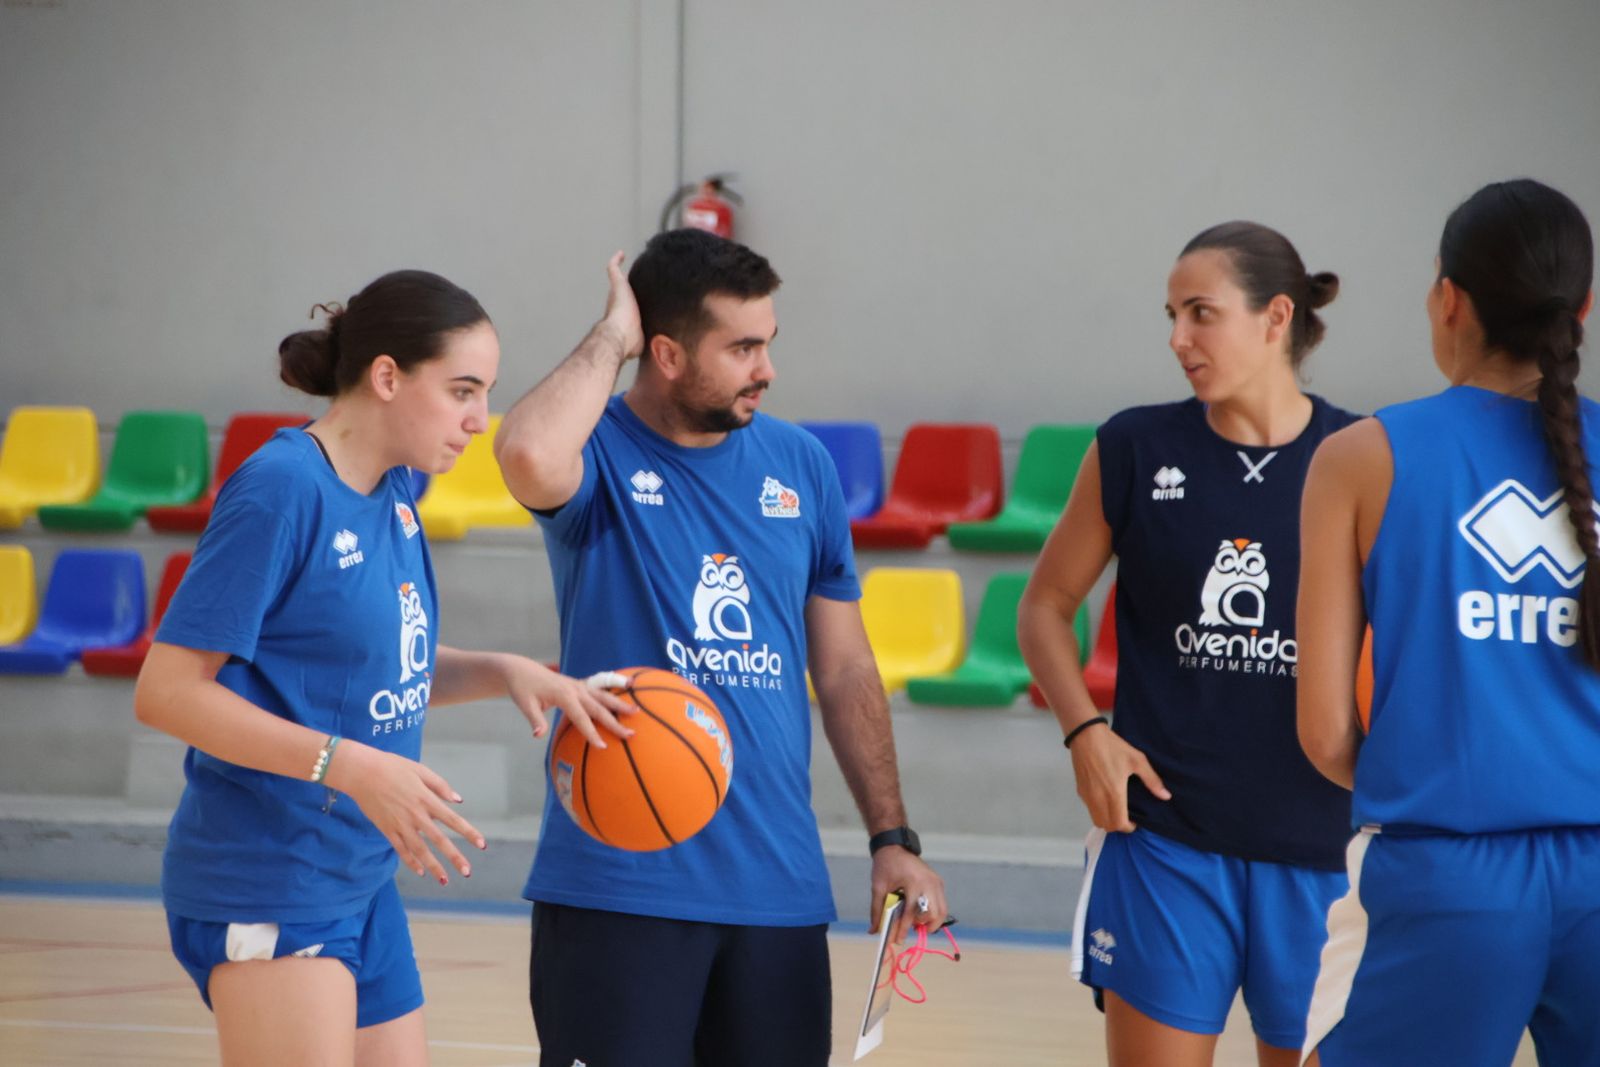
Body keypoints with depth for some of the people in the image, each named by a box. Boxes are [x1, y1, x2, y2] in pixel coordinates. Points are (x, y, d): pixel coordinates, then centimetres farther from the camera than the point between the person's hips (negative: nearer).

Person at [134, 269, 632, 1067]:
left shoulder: (394, 493, 7)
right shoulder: (281, 489, -17)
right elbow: (165, 690, -19)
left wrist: (505, 673, -1)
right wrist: (352, 767, -25)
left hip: (360, 882, 9)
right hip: (268, 892, -9)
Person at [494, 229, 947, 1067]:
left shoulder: (800, 465, 8)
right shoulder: (600, 454, -5)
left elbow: (845, 671, 14)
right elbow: (529, 455, -32)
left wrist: (892, 839, 9)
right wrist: (611, 337, -15)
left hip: (778, 890, 5)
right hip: (619, 885, -5)